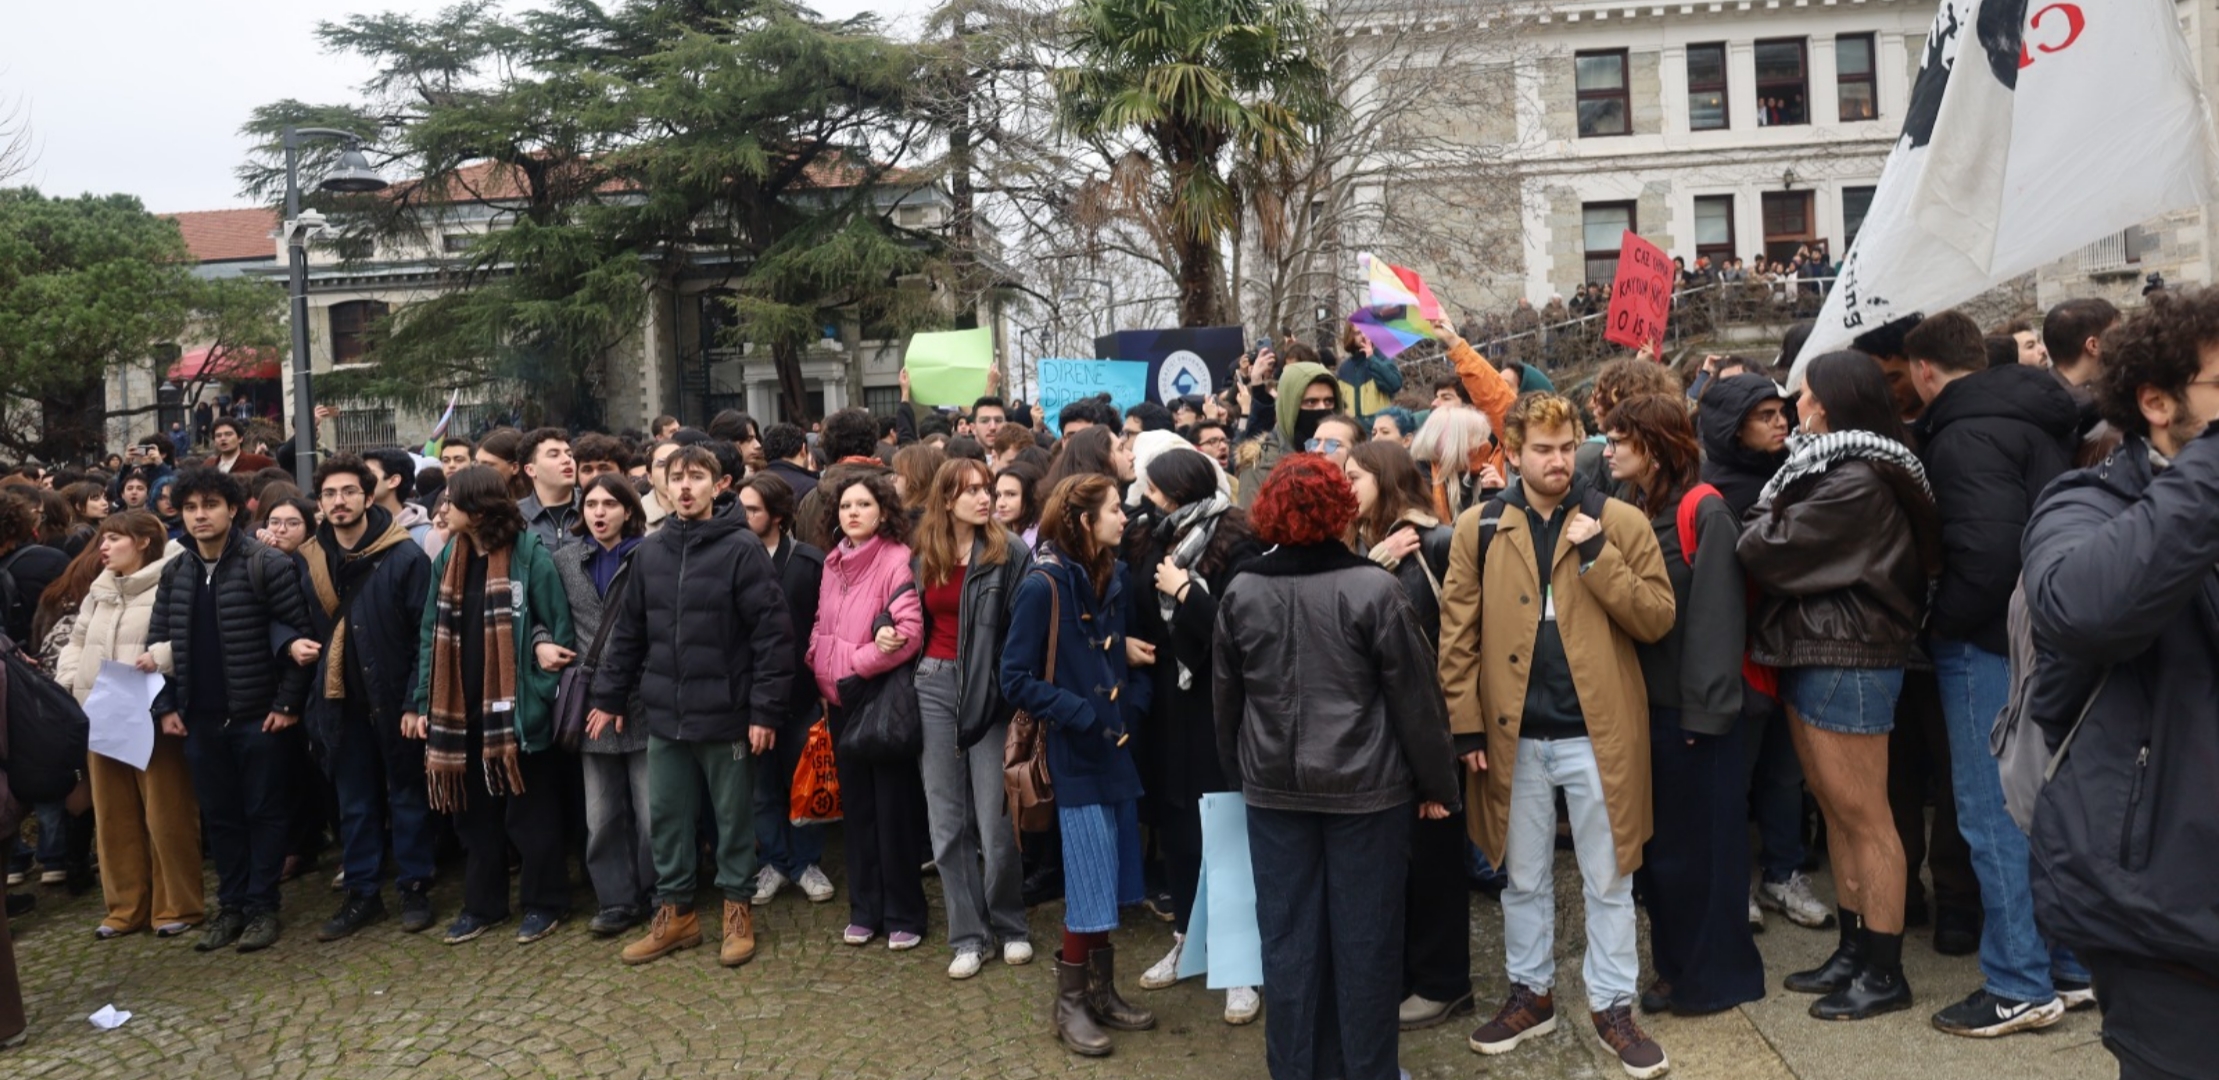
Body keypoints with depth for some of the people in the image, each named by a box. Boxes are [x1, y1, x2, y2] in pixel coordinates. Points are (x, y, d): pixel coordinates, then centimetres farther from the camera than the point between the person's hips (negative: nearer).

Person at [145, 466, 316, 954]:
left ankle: (261, 906, 12)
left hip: (259, 715, -5)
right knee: (219, 816, 13)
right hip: (201, 719, 5)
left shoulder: (268, 564, -10)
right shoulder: (174, 573, 8)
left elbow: (299, 635, -11)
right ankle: (230, 905, 23)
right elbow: (158, 643, 12)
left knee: (264, 812, 4)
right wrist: (166, 706, 4)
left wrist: (287, 703, -13)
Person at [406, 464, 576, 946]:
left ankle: (544, 903, 18)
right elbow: (432, 634, 9)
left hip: (517, 707, -6)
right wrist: (422, 701, 6)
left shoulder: (529, 554, -11)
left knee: (530, 811, 5)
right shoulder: (448, 559, 8)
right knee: (475, 811, 15)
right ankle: (483, 903, 28)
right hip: (463, 708, 6)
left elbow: (558, 624, -5)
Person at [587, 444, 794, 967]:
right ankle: (674, 910, 27)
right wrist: (609, 697, 12)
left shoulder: (742, 549, -10)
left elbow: (772, 634, -13)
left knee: (734, 817, 8)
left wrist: (765, 710, -15)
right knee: (666, 817, 13)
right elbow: (628, 631, 14)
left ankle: (738, 909, 24)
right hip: (664, 715, 5)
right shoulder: (651, 551, 6)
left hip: (726, 716, -5)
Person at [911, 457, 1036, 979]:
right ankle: (969, 935, 17)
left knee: (995, 822, -1)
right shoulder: (924, 556, 7)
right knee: (947, 820, 6)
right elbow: (919, 625, 15)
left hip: (989, 691, -4)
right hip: (934, 687, 4)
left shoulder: (1010, 552, -6)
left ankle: (1010, 927, 19)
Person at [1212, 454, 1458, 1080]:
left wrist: (1239, 768, 24)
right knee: (1364, 935, 8)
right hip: (1364, 785, -3)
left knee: (1288, 934, 11)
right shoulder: (1373, 588, -12)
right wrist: (1436, 783, 3)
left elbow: (1226, 697, 10)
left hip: (1274, 785, 3)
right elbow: (1414, 696, -8)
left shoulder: (1240, 592, -1)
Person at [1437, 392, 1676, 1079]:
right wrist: (1467, 726, -5)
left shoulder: (1621, 522, -2)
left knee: (1608, 880, 10)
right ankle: (1531, 994, 31)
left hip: (1598, 733, -1)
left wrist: (1597, 554, -17)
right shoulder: (1478, 527, 0)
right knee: (1522, 877, 15)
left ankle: (1612, 1006, 25)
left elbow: (1657, 620, -7)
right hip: (1515, 735, 1)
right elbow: (1458, 634, 0)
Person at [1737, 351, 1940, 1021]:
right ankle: (1853, 952, 26)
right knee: (1837, 812, 15)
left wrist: (1762, 520, 1)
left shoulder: (1857, 482, -18)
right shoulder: (1834, 469, 13)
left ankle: (1884, 974, 10)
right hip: (1813, 655, 10)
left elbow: (1766, 553, -17)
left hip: (1846, 661, -10)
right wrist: (1772, 523, -2)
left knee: (1865, 818, 0)